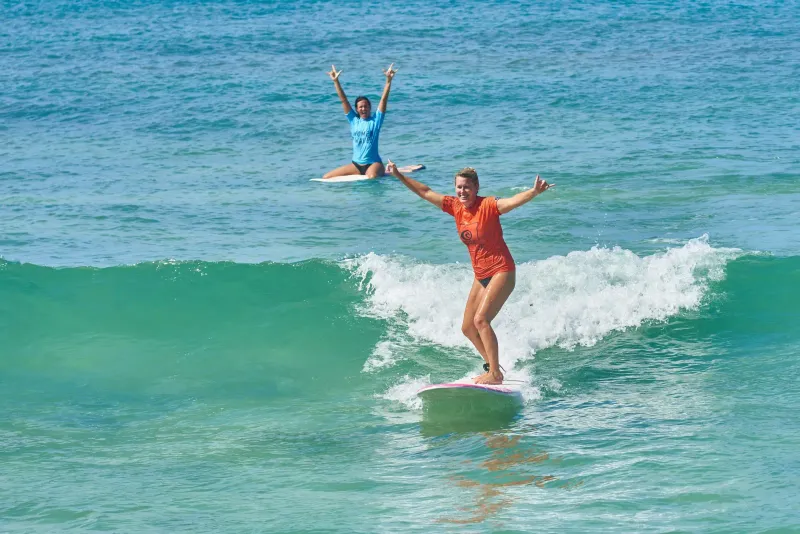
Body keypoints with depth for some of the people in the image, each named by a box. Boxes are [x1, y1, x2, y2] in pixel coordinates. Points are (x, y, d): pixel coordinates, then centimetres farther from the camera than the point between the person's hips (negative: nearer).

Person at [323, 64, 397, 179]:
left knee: (372, 176, -42)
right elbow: (343, 100, 8)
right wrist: (336, 81, 4)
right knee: (326, 178, -2)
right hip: (356, 164, 6)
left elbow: (384, 99, -8)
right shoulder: (354, 121, 9)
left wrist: (388, 80, -17)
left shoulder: (375, 120, 1)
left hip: (373, 163, -6)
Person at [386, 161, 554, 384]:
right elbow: (426, 193, 10)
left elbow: (513, 201, -36)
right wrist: (400, 177, 11)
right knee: (468, 328, 11)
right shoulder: (456, 206, 1)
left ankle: (495, 373, -18)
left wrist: (534, 192, -55)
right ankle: (493, 367, 25)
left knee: (481, 319, -21)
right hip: (481, 276, 8)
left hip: (501, 272, -8)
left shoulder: (488, 205, -19)